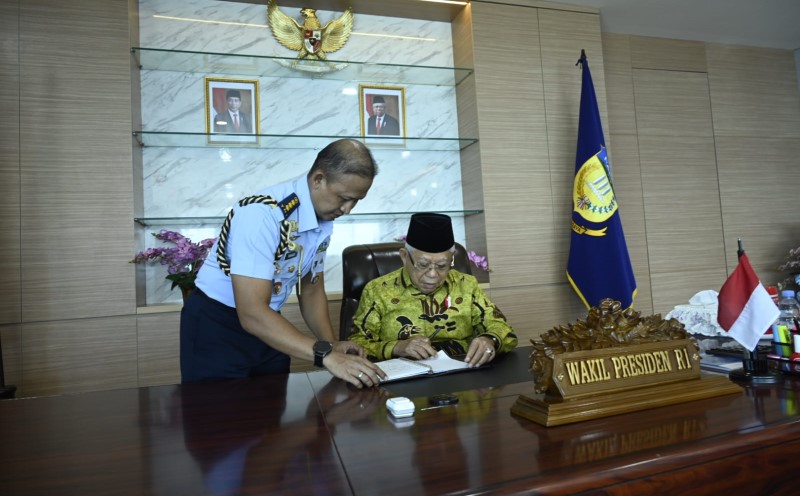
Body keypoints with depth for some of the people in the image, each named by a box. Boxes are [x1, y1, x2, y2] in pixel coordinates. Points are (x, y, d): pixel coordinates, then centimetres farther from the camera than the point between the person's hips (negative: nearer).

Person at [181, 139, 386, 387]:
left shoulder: (325, 220, -5)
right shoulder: (263, 213, -29)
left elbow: (311, 289, 5)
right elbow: (251, 314, -33)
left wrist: (332, 345, -9)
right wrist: (326, 355, -37)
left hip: (266, 324, 7)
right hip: (216, 326, -6)